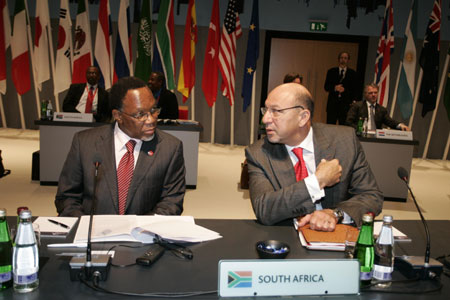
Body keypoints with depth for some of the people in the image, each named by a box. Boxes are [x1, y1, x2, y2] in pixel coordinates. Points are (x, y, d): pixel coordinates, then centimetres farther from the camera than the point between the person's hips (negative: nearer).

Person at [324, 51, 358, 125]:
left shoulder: (352, 73, 10)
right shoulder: (331, 72, 12)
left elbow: (355, 89, 7)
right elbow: (326, 87, 5)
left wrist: (353, 101, -8)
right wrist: (335, 88, -14)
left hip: (346, 104, -1)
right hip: (332, 103, 1)